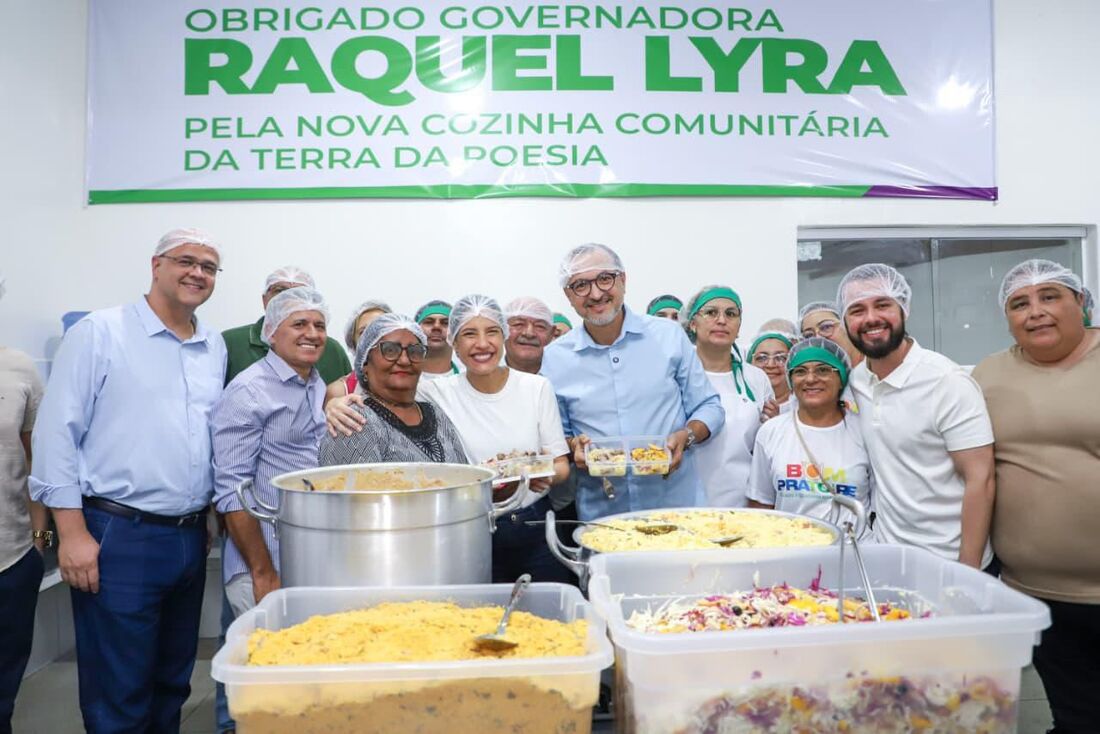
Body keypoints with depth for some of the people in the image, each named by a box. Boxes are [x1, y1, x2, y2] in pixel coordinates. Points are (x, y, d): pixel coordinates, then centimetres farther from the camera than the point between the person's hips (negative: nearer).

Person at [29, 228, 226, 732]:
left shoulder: (216, 348, 10)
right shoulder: (100, 332, -5)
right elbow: (56, 433, -9)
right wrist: (73, 533, -12)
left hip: (190, 537, 6)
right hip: (119, 539, -5)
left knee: (173, 684, 18)